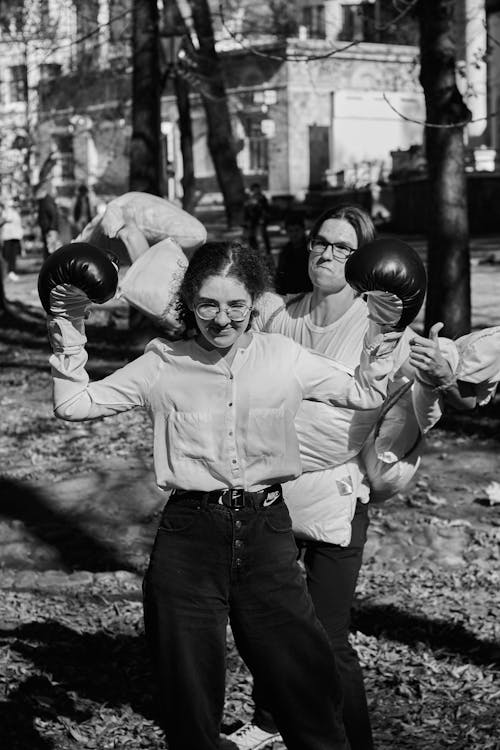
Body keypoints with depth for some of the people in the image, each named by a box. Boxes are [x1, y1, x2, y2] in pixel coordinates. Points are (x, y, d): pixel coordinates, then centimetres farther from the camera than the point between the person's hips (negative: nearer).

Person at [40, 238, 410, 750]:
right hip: (189, 537, 0)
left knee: (306, 679, 4)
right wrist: (69, 337, -6)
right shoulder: (163, 364, 1)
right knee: (189, 692, 8)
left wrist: (381, 338, 1)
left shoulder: (284, 358, 4)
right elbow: (73, 405, 3)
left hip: (266, 532, 1)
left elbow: (365, 395, 14)